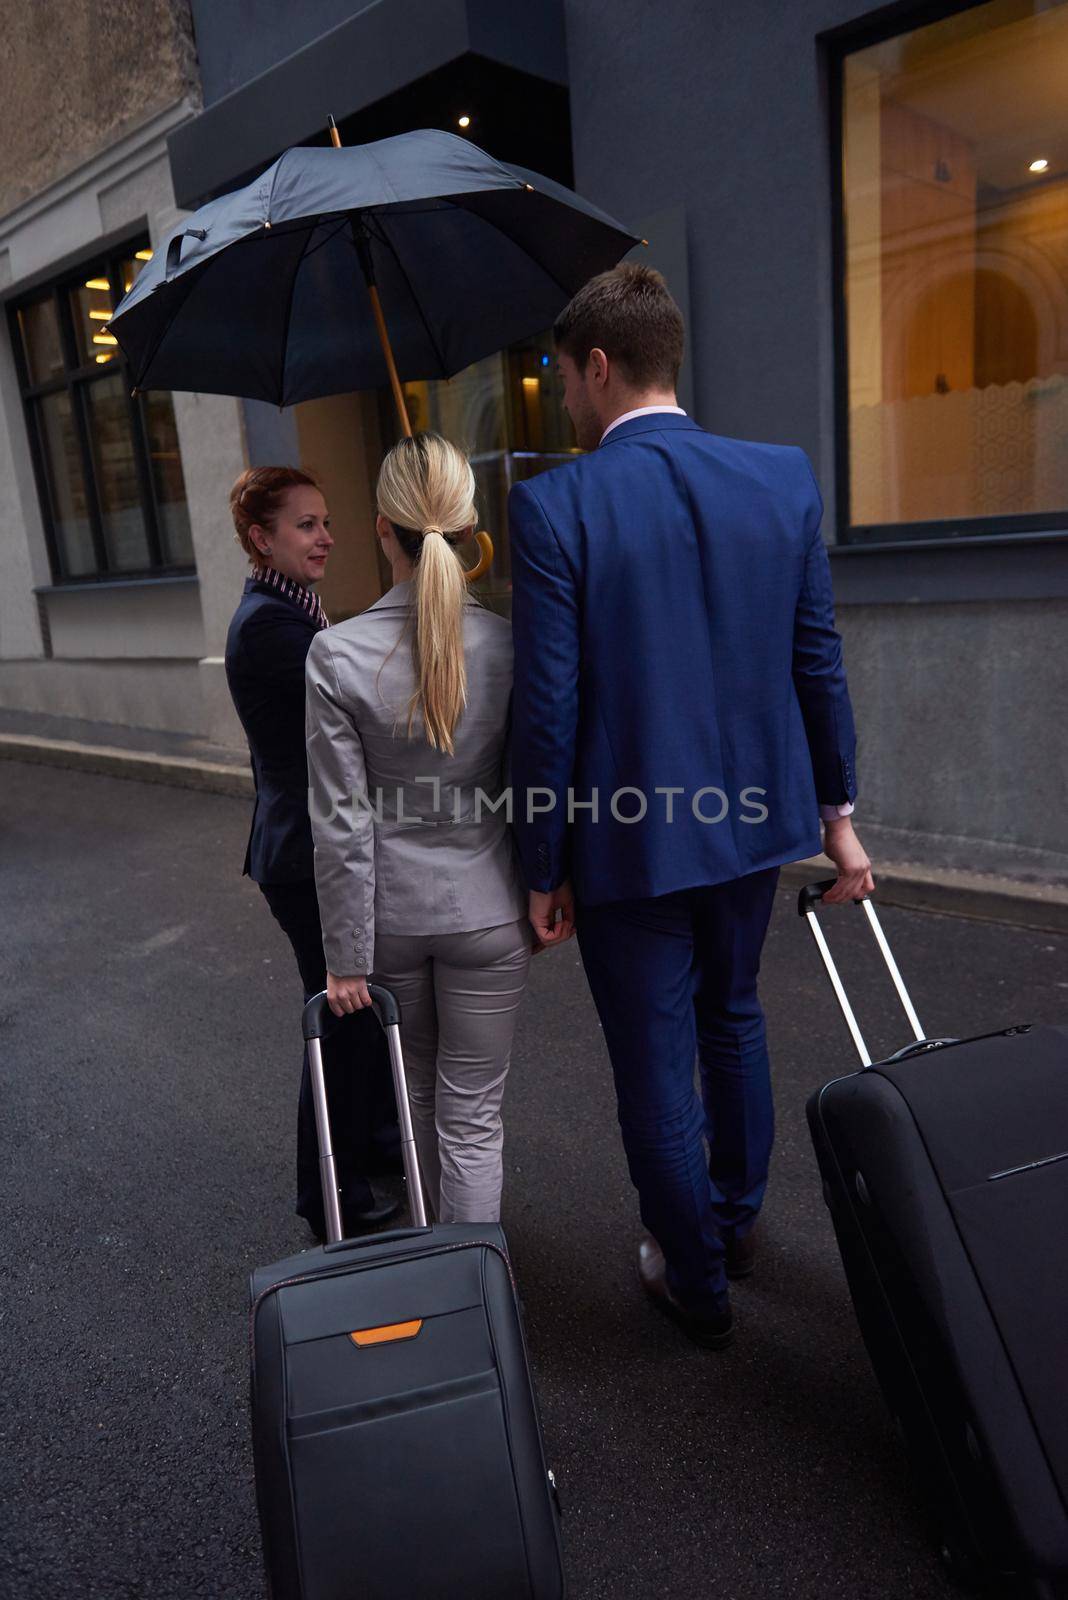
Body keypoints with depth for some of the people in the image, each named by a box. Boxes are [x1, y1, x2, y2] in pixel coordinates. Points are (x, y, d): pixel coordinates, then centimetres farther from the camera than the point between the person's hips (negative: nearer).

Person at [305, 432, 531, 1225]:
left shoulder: (336, 653, -15)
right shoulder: (509, 644, -12)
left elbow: (343, 825, -13)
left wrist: (345, 954, -4)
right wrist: (542, 899, 11)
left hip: (390, 916, 2)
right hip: (487, 914, -1)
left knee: (417, 1093, 26)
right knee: (473, 1116, 11)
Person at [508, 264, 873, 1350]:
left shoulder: (554, 504, -15)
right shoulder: (784, 479, -2)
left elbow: (548, 709, -15)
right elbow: (818, 665, 2)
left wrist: (543, 869, -5)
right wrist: (837, 813, 11)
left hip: (625, 838, -5)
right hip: (750, 814, 6)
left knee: (654, 1066, 13)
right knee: (732, 1018, 27)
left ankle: (696, 1284, 35)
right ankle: (735, 1223, 48)